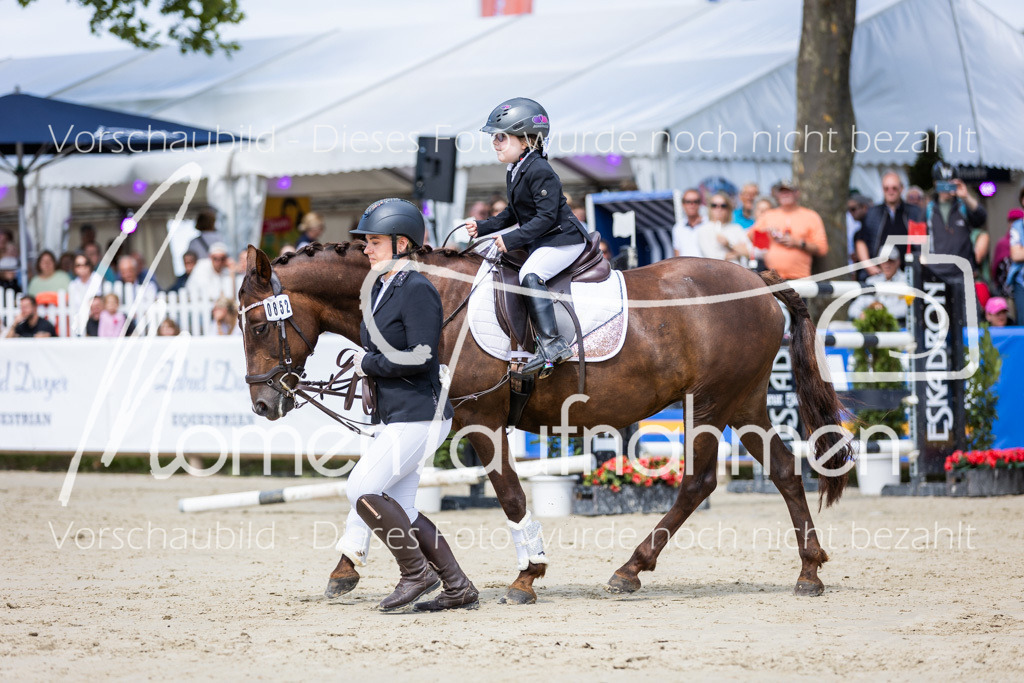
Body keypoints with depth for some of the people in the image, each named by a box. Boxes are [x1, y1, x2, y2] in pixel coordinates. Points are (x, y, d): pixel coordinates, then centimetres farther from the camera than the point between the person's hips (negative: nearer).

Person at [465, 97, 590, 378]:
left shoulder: (539, 171, -19)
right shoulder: (514, 173, 13)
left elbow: (547, 216, -23)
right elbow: (513, 213, 23)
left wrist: (512, 240, -25)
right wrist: (482, 227, 12)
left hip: (563, 239, -11)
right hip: (539, 241, 11)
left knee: (530, 274, -32)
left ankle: (553, 345, -37)